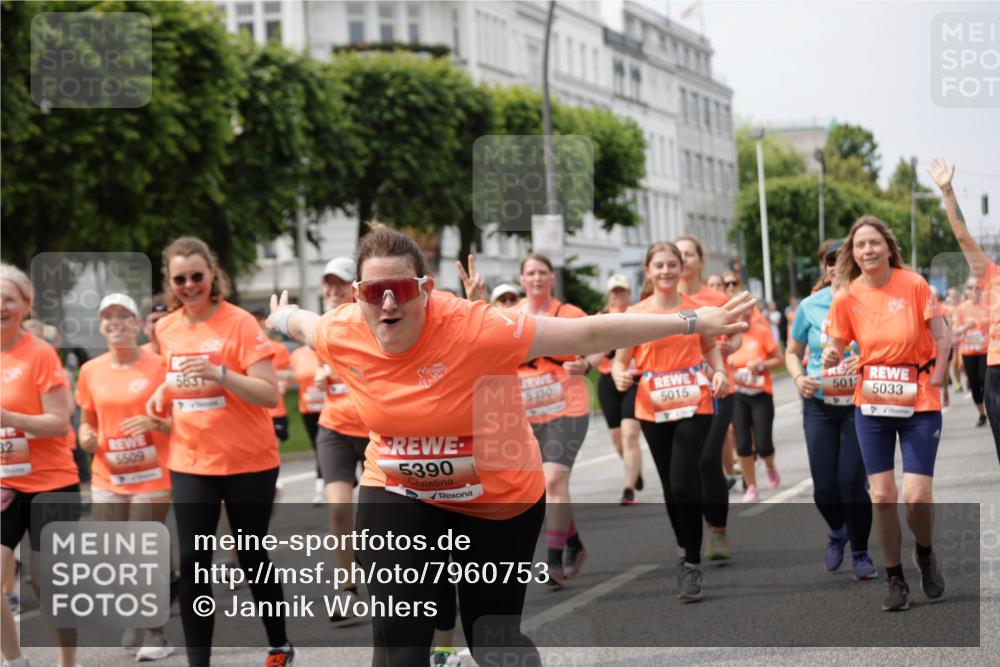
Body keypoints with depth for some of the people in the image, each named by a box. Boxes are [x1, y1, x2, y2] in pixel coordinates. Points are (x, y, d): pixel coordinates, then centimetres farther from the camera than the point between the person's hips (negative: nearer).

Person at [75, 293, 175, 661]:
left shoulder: (158, 366, -7)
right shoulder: (90, 371, 5)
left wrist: (155, 423, -21)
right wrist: (86, 436, -5)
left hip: (151, 477, -4)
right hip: (106, 478, 4)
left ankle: (155, 636, 10)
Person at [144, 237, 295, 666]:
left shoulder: (240, 323, -13)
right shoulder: (166, 329, 4)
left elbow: (270, 394, -16)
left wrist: (219, 373, -29)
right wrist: (163, 396, 1)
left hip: (248, 463, -4)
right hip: (190, 463, 4)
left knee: (251, 557, 9)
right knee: (192, 562, -3)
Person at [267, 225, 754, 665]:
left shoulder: (474, 328, -30)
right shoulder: (342, 335, -16)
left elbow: (588, 335, -29)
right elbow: (304, 324, 11)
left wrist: (692, 323, -29)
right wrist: (282, 318, 34)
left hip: (500, 500, -2)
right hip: (398, 496, 3)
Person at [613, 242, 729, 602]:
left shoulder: (697, 309, 2)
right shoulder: (635, 314, -1)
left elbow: (710, 346, 18)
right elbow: (620, 361, 1)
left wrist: (719, 371, 0)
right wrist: (621, 377, -21)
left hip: (694, 406, -1)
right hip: (653, 410, 1)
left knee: (684, 483, -14)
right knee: (670, 486, 10)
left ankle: (692, 563, -5)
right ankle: (685, 549, 31)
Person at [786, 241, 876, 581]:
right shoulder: (810, 306, 1)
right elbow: (793, 352, 13)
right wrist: (799, 378, -7)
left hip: (859, 405, -2)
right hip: (820, 406, 2)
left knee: (851, 483, -9)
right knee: (824, 487, 1)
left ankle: (860, 554, 11)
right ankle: (837, 531, 35)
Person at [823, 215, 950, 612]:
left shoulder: (914, 284, -9)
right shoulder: (847, 297, -2)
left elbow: (941, 336, -3)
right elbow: (836, 347, 5)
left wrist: (936, 381, -7)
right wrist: (831, 356, -17)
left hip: (918, 404, -2)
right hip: (872, 404, 2)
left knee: (917, 496, -9)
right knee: (882, 495, 0)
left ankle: (925, 554, 23)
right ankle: (895, 580, 15)